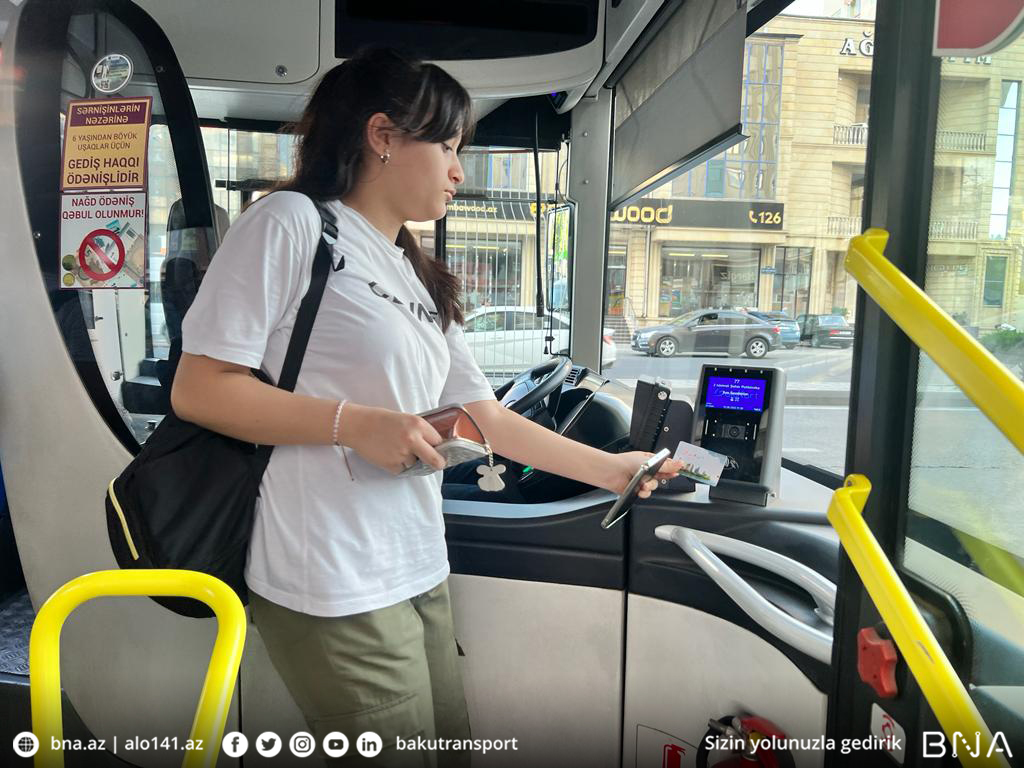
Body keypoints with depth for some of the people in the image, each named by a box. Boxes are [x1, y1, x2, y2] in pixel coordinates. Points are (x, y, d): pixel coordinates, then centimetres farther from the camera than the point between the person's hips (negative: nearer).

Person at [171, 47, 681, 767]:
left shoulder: (421, 278, 16)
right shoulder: (291, 222, -7)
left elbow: (488, 418, 15)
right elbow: (198, 388, -11)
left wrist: (610, 469, 15)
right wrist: (355, 423, -19)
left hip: (421, 574, 8)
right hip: (337, 594, -7)